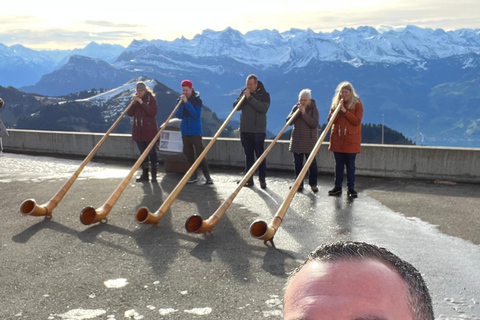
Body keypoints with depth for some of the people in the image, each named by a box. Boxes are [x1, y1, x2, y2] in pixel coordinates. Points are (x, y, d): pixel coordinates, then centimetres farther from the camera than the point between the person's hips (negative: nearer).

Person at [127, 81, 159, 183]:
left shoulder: (151, 98, -4)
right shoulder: (135, 99, 11)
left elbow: (153, 112, -17)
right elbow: (130, 113, 4)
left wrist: (142, 103, -19)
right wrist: (134, 103, -10)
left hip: (149, 129, -5)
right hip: (138, 130, 5)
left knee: (151, 152, -3)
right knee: (142, 152, 9)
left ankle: (154, 175, 2)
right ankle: (145, 174, 15)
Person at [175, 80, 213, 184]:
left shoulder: (197, 100, -6)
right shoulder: (181, 100, 6)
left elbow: (196, 115, -18)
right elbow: (179, 115, -1)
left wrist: (187, 103, -20)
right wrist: (182, 103, -13)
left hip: (195, 132, -5)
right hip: (185, 132, 5)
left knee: (200, 153, -7)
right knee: (188, 154, 8)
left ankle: (207, 175, -1)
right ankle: (193, 175, 15)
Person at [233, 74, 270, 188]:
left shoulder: (264, 94, -2)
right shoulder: (244, 92, 11)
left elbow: (264, 108, -18)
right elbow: (235, 106, 4)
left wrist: (250, 98, -18)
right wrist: (243, 97, -12)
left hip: (258, 130, -4)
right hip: (245, 130, 4)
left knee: (260, 155, -4)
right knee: (248, 155, 8)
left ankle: (262, 179, 1)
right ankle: (249, 179, 14)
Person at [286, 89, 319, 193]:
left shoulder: (313, 109, -3)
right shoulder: (295, 108, 8)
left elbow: (315, 124, -16)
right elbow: (288, 121, 0)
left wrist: (304, 114, -21)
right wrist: (297, 113, -13)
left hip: (309, 140, -4)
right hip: (296, 140, 4)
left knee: (312, 163, -3)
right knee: (297, 163, 7)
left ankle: (313, 184, 5)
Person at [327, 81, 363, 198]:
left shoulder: (357, 104, -1)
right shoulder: (336, 103, 9)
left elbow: (357, 121, -13)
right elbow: (330, 120, 1)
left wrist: (345, 111, -18)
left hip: (351, 139, -3)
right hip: (337, 138, 3)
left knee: (350, 164, 0)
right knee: (338, 163, 7)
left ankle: (351, 188, 5)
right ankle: (338, 187, 13)